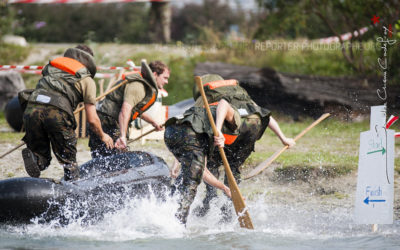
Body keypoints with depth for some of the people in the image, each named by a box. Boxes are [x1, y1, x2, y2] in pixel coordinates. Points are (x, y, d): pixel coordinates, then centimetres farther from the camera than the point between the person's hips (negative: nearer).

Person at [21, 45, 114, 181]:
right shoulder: (87, 80, 18)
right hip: (57, 112, -3)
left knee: (42, 158, 17)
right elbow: (92, 120, 16)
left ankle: (32, 156, -13)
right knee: (69, 161, 14)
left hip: (32, 107, 3)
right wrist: (103, 136, 34)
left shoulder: (52, 65, 31)